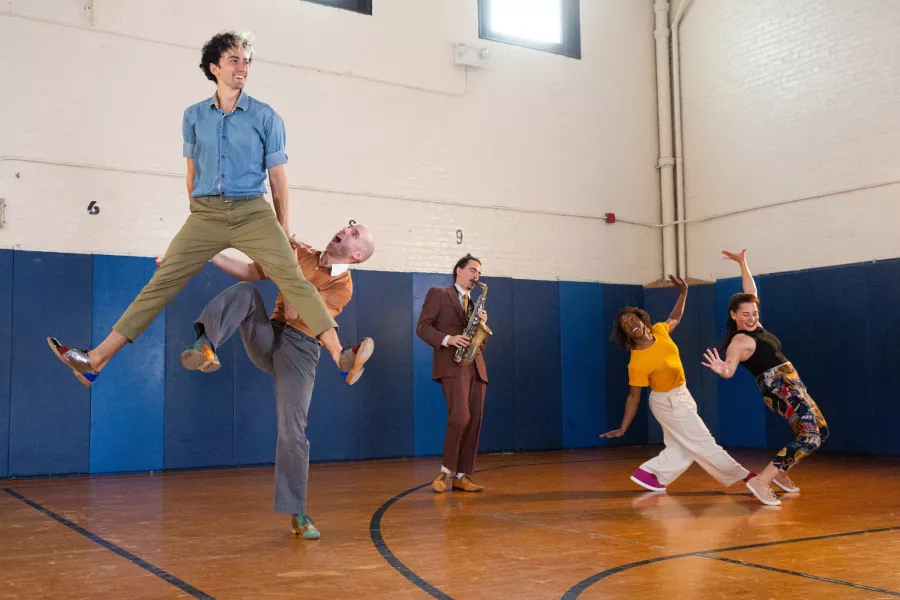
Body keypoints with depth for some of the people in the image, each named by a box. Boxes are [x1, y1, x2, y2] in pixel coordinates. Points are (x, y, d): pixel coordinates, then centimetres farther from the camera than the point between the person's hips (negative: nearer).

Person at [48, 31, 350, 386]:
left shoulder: (265, 117, 3)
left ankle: (341, 357, -25)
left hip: (253, 213, -2)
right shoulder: (194, 116, 11)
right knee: (163, 281, -3)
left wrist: (285, 231, 2)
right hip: (205, 214, 2)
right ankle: (96, 361, -3)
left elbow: (277, 176, 5)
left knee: (292, 279, -18)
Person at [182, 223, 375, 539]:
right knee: (244, 291, -22)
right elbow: (247, 272, 10)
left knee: (293, 430, -14)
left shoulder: (342, 285, -7)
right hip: (268, 337, 4)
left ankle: (298, 515, -2)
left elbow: (293, 313, -17)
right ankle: (204, 348, -43)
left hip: (300, 350, -4)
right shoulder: (299, 253, 9)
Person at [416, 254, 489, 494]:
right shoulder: (438, 294, 8)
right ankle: (446, 471, -6)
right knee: (461, 416, -20)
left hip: (475, 366, 7)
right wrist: (448, 339, -17)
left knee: (474, 421, 1)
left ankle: (462, 476, 6)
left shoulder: (473, 305, 26)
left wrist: (481, 325, 4)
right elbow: (422, 327, -3)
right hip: (452, 364, -7)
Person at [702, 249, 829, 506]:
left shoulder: (755, 327, 7)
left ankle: (780, 472, 23)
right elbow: (730, 370, -34)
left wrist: (743, 263, 18)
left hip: (792, 386, 10)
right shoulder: (739, 342, -17)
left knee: (820, 432, 16)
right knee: (810, 437, -21)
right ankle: (761, 481, -27)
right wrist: (722, 370, -56)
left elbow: (751, 292, 18)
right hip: (780, 389, -10)